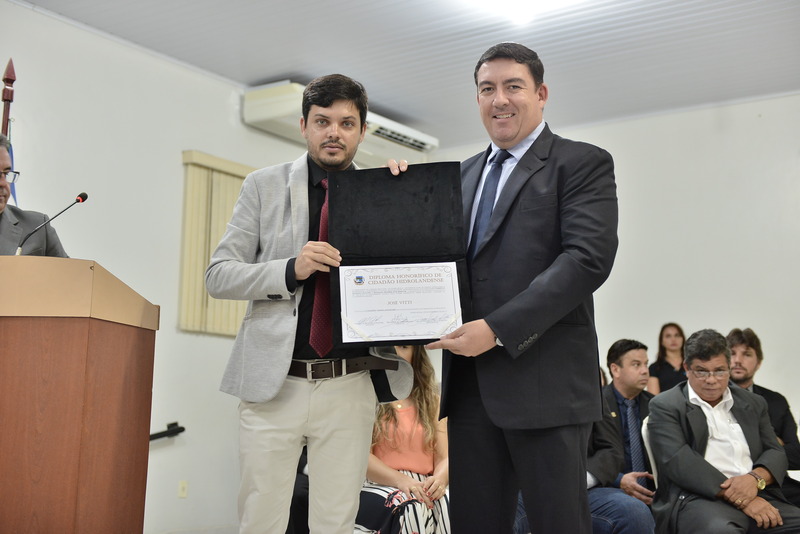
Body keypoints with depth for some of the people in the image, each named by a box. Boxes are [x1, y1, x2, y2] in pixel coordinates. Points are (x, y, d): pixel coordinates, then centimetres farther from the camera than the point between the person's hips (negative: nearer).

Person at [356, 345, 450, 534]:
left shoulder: (431, 401, 17)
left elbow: (444, 457, 8)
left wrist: (439, 478, -17)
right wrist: (400, 480, -22)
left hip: (423, 488, 2)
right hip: (378, 485, -2)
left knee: (444, 506, -33)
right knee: (411, 506, -36)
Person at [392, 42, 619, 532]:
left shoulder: (583, 163, 0)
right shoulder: (467, 173, 20)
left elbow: (589, 258, -13)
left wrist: (498, 329, -18)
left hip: (544, 377, -5)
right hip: (470, 379, 6)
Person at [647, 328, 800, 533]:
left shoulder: (753, 404, 22)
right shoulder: (665, 406, 6)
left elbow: (775, 452, 16)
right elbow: (678, 461, -8)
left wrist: (755, 478, -10)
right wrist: (741, 499, -16)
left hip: (756, 494, 6)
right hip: (697, 499, -5)